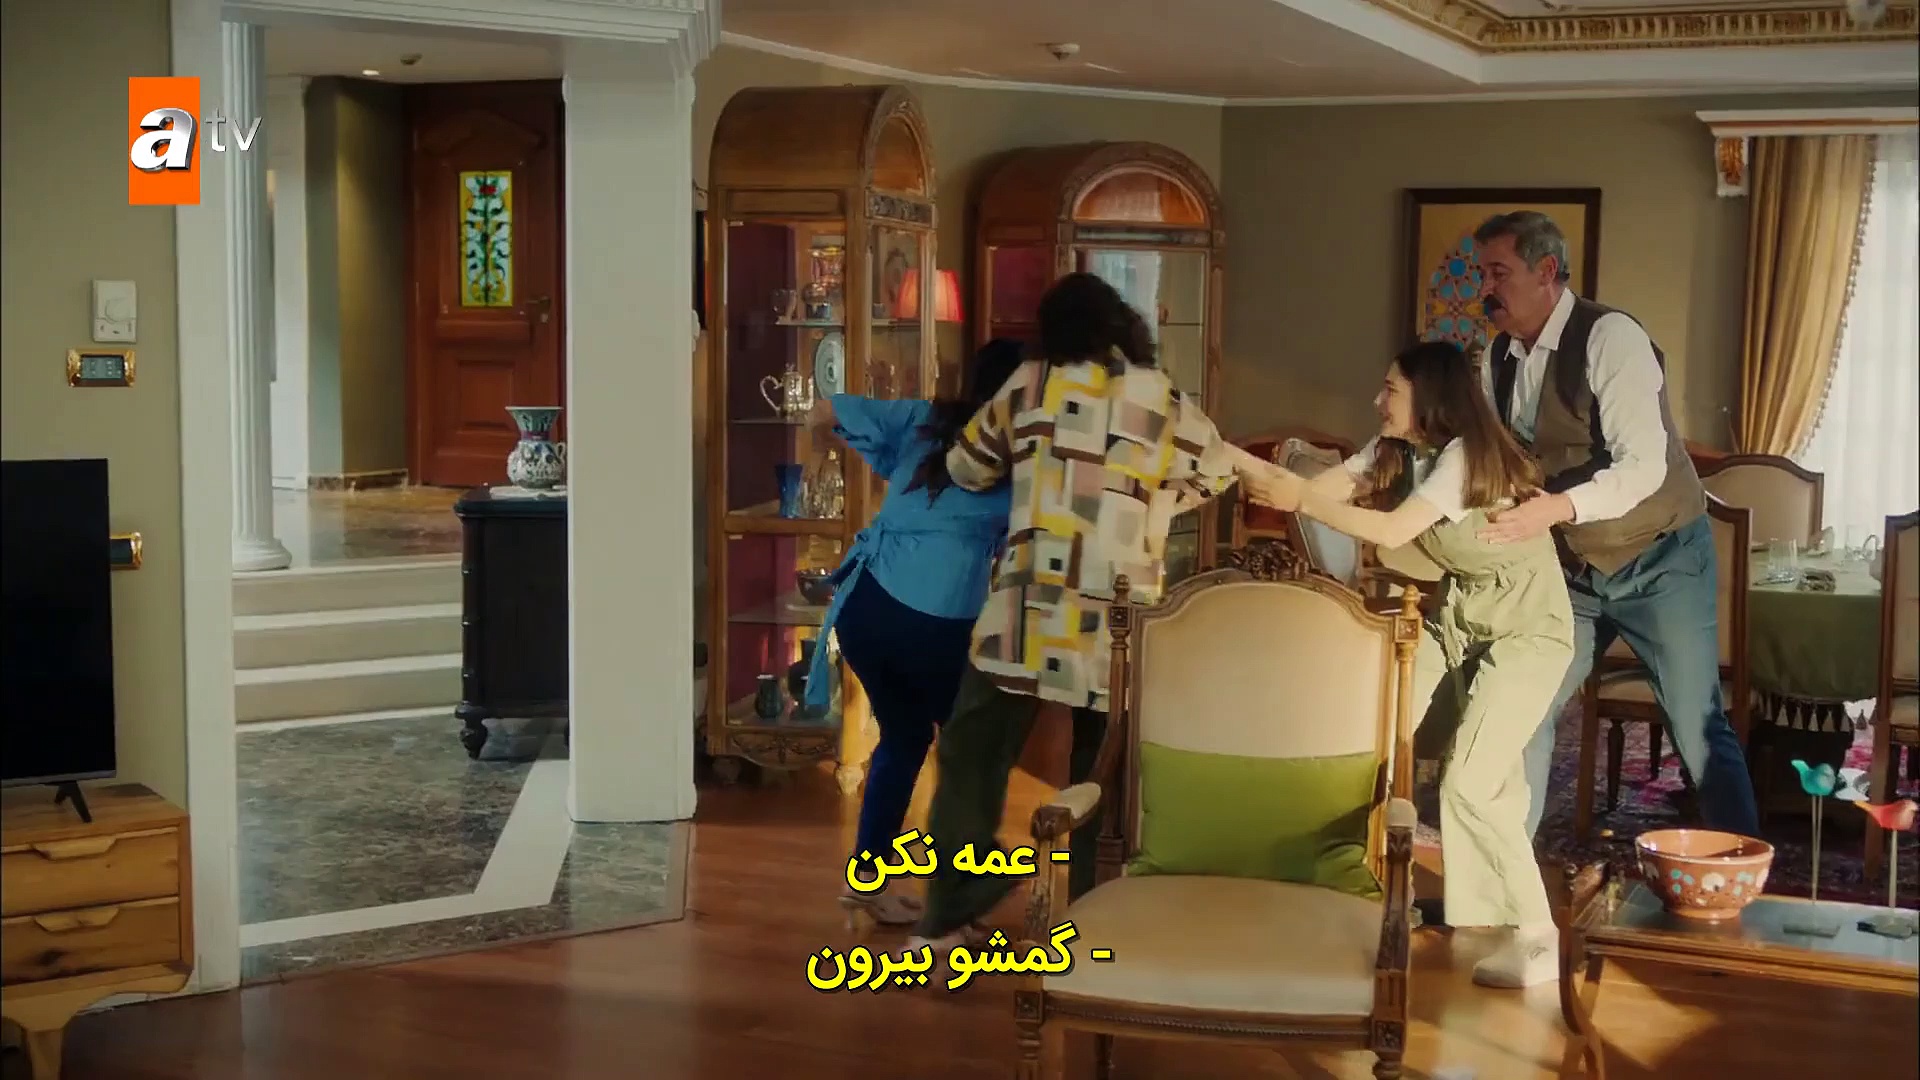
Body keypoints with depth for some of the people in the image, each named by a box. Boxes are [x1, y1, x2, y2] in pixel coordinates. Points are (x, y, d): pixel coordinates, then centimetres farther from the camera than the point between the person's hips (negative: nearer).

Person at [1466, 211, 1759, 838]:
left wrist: (1558, 508, -43)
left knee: (1699, 727, -3)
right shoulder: (1498, 359, 1)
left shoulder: (1610, 338, -21)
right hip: (1574, 568, 7)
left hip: (1658, 562, -6)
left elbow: (1645, 467, -29)